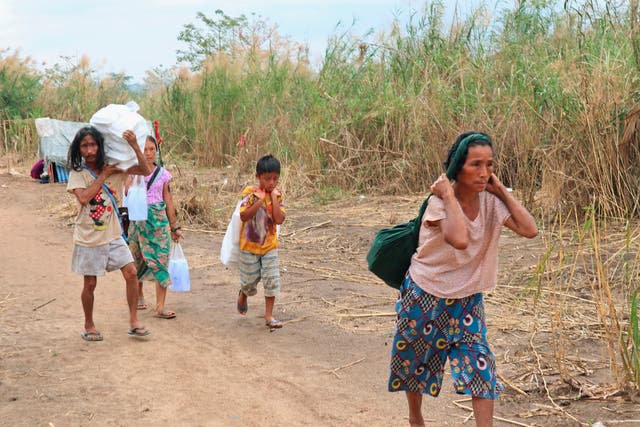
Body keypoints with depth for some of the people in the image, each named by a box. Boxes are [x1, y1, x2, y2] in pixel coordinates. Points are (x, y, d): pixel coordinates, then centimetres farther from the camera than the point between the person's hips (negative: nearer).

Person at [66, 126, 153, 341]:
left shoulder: (114, 167, 0)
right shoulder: (77, 173, -8)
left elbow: (145, 171, -7)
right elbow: (84, 198, -25)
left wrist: (134, 146, -19)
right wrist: (103, 175, -19)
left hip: (113, 235, 3)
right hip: (89, 238, -3)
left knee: (131, 273, -6)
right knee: (90, 284, 7)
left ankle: (133, 321, 7)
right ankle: (89, 326, 26)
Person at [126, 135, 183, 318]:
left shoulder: (163, 174, 6)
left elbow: (169, 202, 9)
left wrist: (175, 227, 9)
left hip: (159, 219, 0)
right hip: (138, 219, 0)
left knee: (161, 261, -7)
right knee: (138, 260, 9)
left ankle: (160, 307, -6)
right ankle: (139, 296, 31)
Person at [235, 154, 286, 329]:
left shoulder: (278, 195, -3)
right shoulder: (250, 192, -11)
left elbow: (279, 219, -15)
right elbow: (244, 216, -20)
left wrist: (274, 198, -18)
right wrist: (260, 201, -25)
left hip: (270, 246, 2)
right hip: (250, 245, -2)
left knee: (272, 280, -2)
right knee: (250, 280, 11)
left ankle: (269, 315, 8)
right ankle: (243, 295, 45)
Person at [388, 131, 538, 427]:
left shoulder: (490, 201, -11)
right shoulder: (439, 203, -26)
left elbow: (529, 230, -23)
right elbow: (459, 240, -45)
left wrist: (502, 191, -19)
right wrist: (448, 195, -35)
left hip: (467, 299, 3)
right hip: (424, 295, -3)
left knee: (479, 363, -10)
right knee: (415, 359, 16)